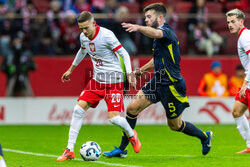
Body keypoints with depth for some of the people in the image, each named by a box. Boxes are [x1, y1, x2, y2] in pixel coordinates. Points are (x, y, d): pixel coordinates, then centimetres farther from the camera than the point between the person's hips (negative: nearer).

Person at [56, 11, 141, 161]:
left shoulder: (106, 35, -18)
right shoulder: (83, 37, 2)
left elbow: (124, 54, -12)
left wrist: (130, 73, -21)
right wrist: (71, 69, 34)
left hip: (114, 80, -6)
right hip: (97, 79, 6)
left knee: (113, 117, -14)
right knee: (79, 109, -6)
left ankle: (131, 135, 21)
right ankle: (70, 150, -2)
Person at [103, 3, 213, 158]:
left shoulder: (167, 31, -16)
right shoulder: (160, 34, 12)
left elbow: (155, 33, -43)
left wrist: (138, 28, -59)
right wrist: (142, 70, 23)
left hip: (171, 85, -9)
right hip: (158, 81, 9)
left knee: (175, 125, 6)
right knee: (132, 108, -2)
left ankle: (205, 137, 32)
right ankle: (122, 149, 5)